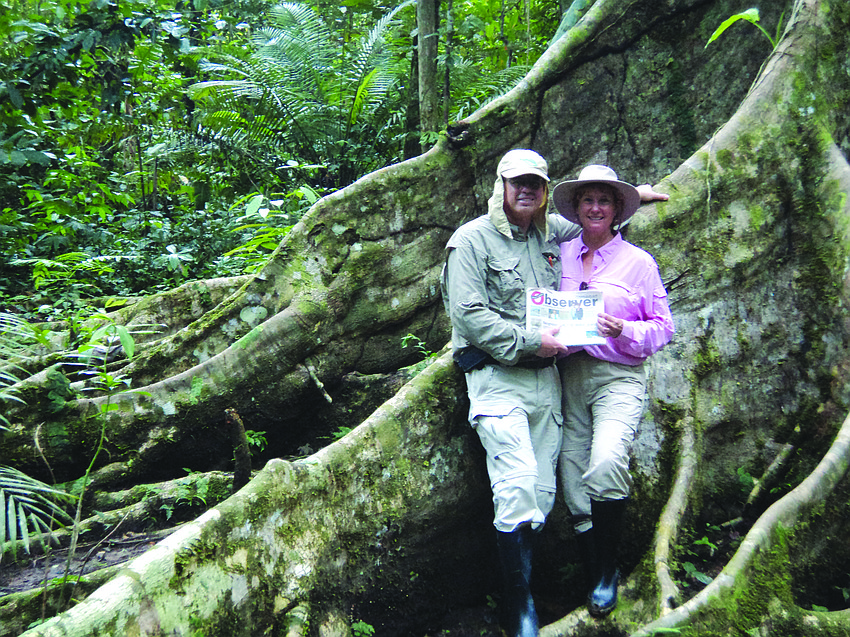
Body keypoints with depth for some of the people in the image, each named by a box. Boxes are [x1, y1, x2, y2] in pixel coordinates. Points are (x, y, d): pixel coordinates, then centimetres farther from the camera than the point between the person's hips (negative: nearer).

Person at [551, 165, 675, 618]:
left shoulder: (638, 261, 5)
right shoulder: (560, 253, 13)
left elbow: (663, 327, 6)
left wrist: (625, 332, -13)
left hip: (619, 374, -3)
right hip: (569, 373, 4)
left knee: (606, 464, -26)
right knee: (574, 485, -1)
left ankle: (608, 570, -5)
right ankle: (596, 575, 17)